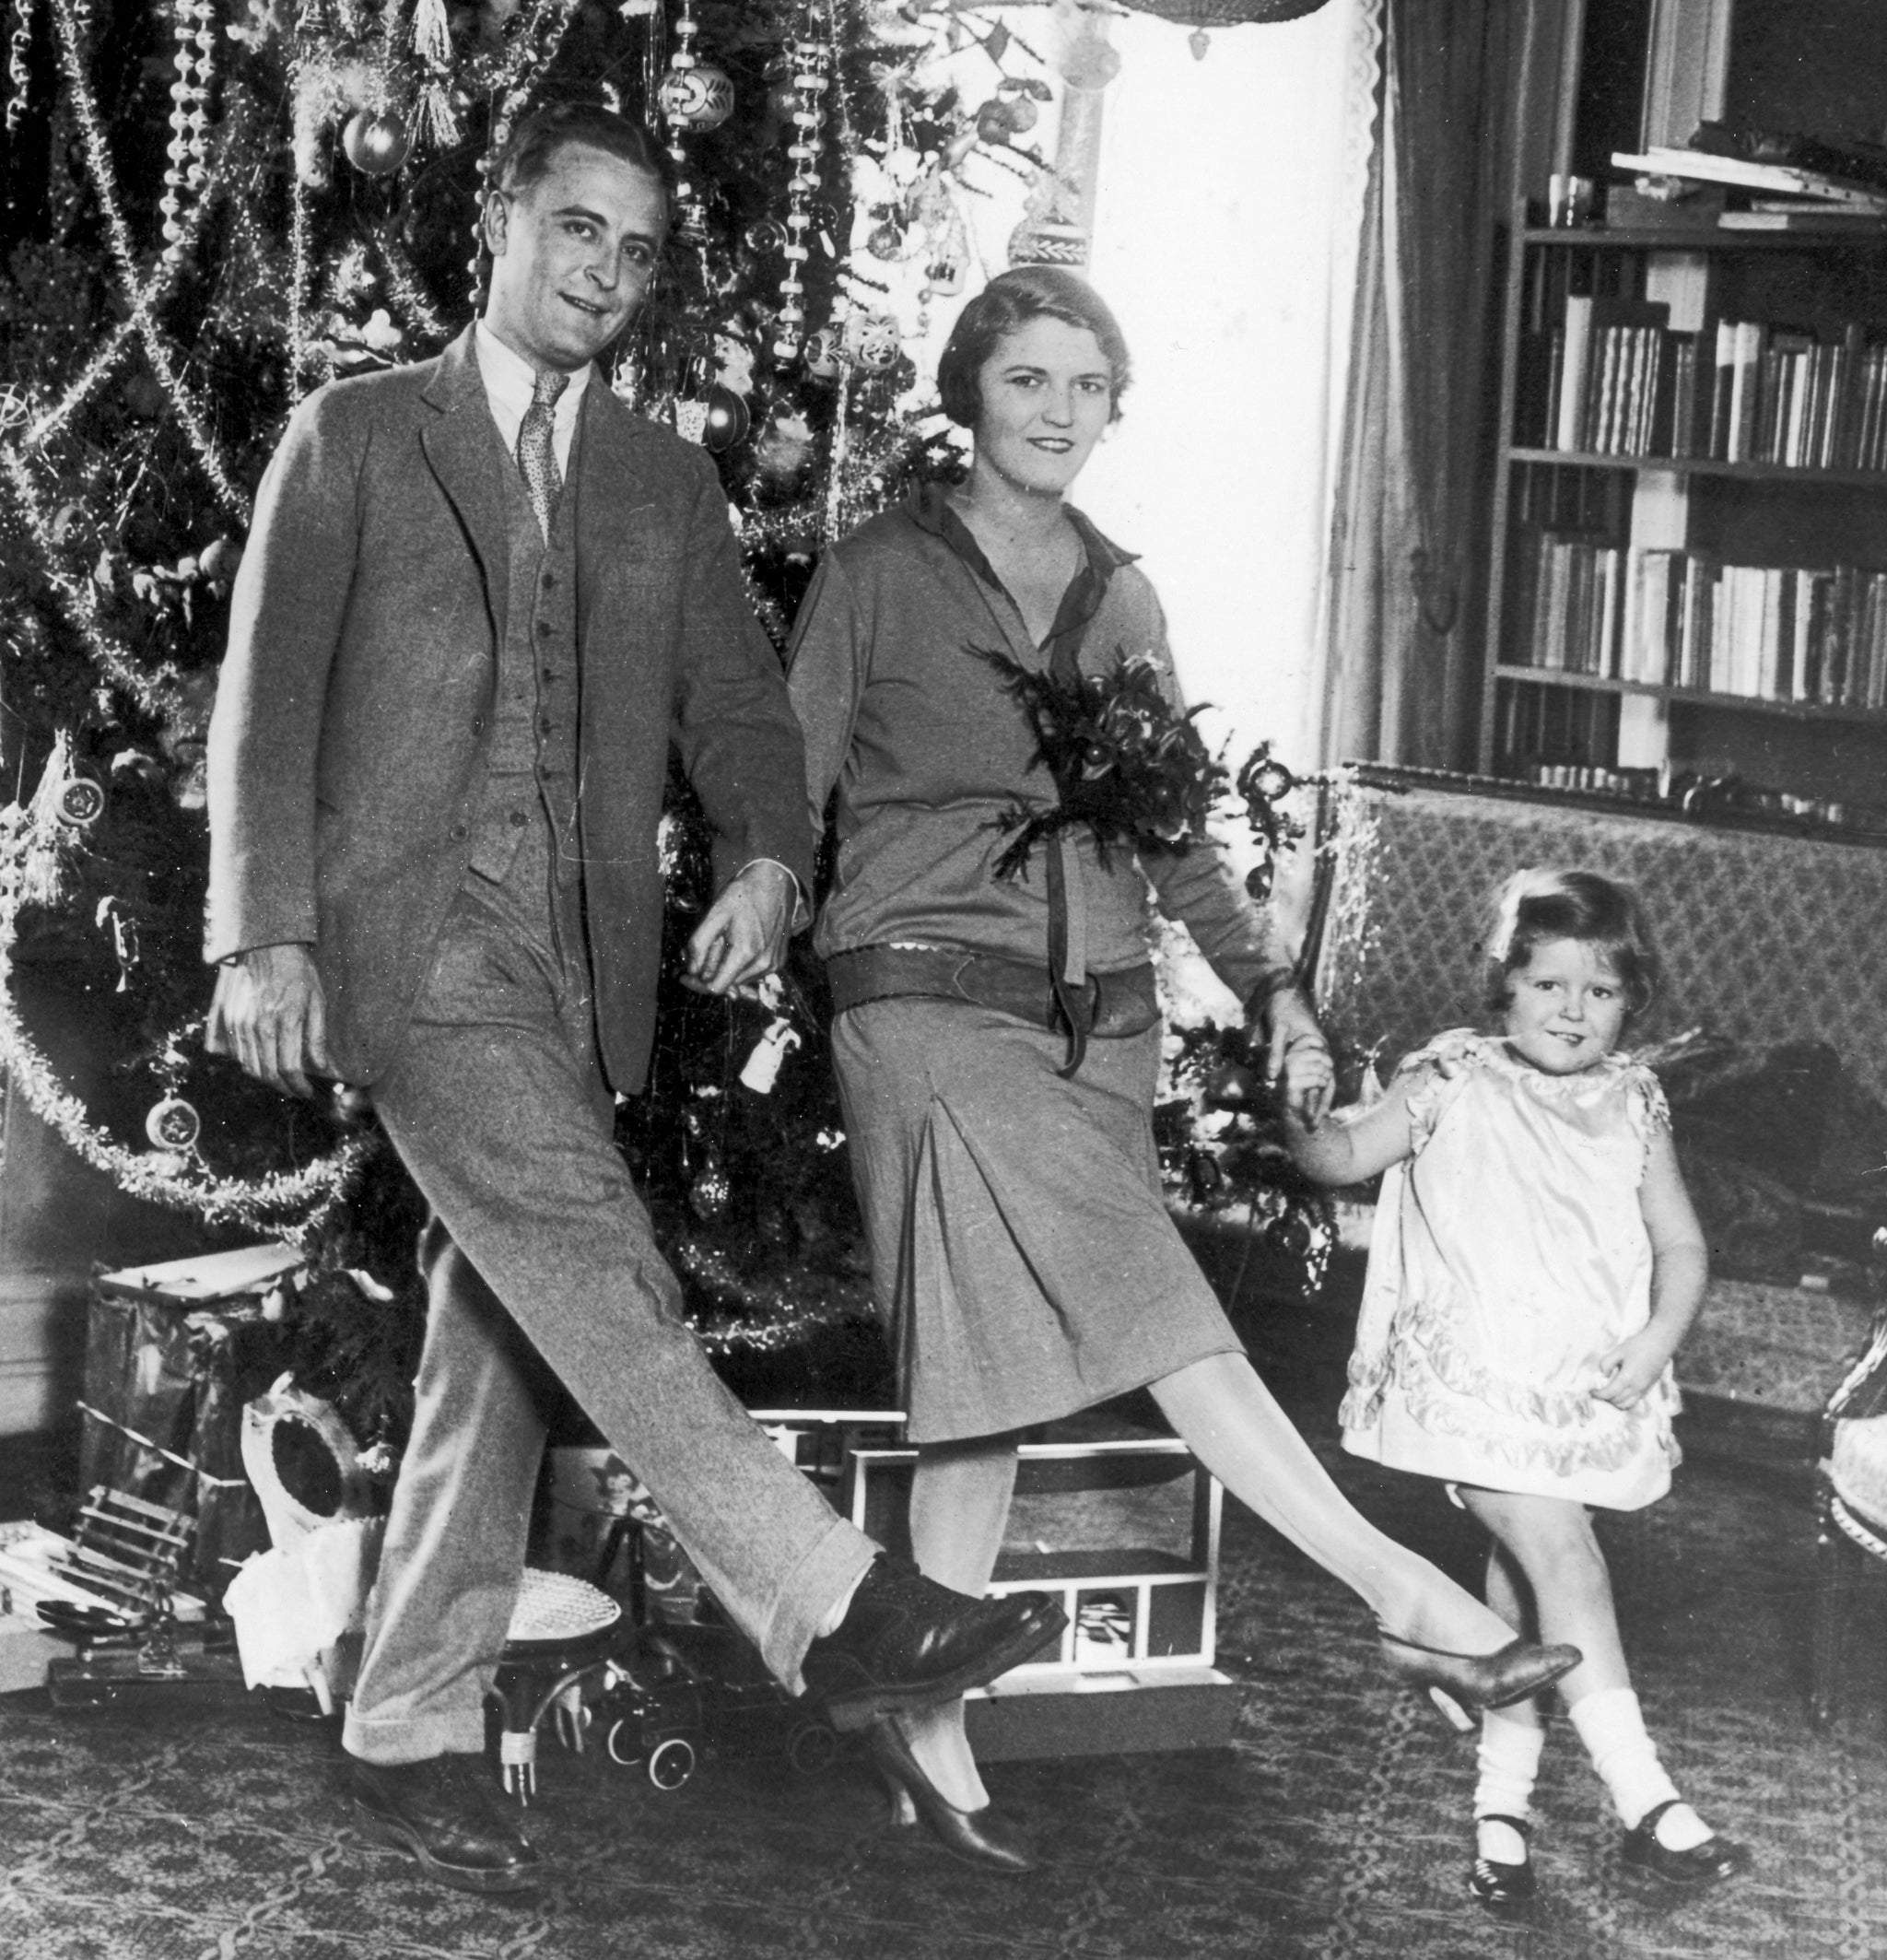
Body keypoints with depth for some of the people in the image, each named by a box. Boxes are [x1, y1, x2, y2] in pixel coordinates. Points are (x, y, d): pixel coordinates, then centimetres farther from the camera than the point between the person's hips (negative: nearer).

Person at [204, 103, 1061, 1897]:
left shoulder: (666, 485, 18)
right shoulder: (355, 436, 6)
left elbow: (733, 697, 10)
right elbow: (266, 698, 1)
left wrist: (767, 854, -12)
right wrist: (262, 936, -10)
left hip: (582, 962, 5)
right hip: (409, 933, -5)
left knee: (496, 1350, 5)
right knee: (590, 1270, -21)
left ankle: (410, 1737, 13)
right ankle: (831, 1611, -27)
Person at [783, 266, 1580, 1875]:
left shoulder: (1121, 600, 16)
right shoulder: (877, 578, 2)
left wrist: (1271, 986, 14)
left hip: (1098, 1018, 5)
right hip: (932, 1005, -5)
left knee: (1003, 1370, 0)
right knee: (1143, 1311, -19)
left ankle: (931, 1730, 7)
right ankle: (1402, 1592, -23)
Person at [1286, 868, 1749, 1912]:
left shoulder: (1631, 1107, 9)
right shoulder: (1456, 1084, -1)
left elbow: (1681, 1246, 11)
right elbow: (1347, 1156, -1)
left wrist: (1655, 1341, -5)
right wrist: (1299, 1116, -21)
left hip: (1589, 1388, 5)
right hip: (1474, 1381, -4)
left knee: (1522, 1579, 11)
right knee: (1564, 1559, -16)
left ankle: (1503, 1799, 22)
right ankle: (1645, 1802, -17)